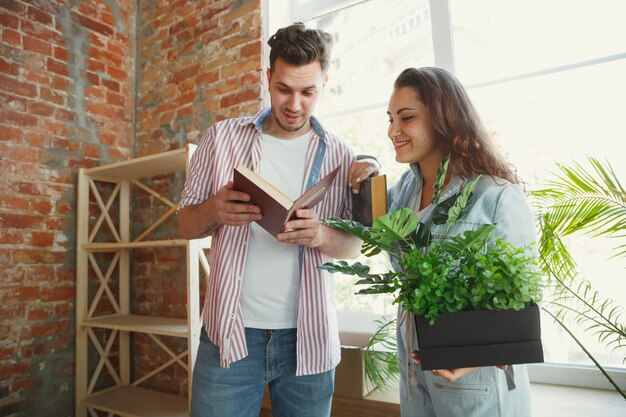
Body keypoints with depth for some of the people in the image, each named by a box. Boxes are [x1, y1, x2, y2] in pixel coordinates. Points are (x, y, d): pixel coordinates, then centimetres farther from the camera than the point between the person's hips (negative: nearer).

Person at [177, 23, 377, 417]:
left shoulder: (340, 156, 2)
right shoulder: (222, 138, 1)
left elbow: (354, 244, 4)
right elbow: (186, 224, 5)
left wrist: (321, 235, -19)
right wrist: (215, 209, -18)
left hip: (307, 338, 1)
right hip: (231, 333, 0)